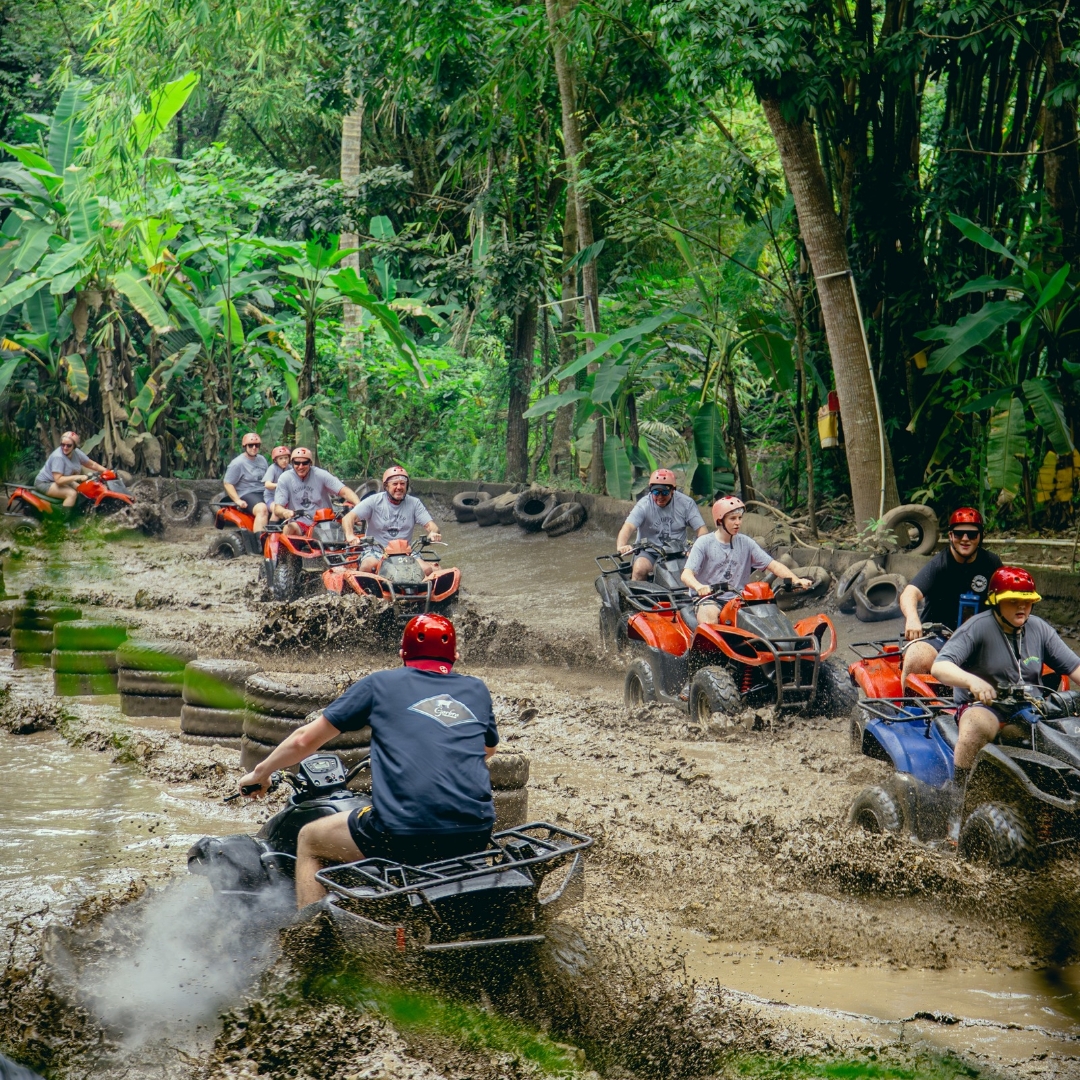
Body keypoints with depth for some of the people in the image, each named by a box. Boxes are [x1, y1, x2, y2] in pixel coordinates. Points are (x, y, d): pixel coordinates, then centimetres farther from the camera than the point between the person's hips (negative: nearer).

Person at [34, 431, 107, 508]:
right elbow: (58, 480, -35)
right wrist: (78, 477, -39)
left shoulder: (76, 452, -8)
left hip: (63, 481, 9)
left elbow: (92, 464, 6)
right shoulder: (58, 457, -30)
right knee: (72, 493, -29)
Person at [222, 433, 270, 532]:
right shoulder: (237, 463, -6)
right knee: (262, 509, -35)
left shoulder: (262, 460, 16)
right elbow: (227, 483, -7)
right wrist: (238, 501, -16)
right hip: (247, 495, -7)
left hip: (263, 494, 7)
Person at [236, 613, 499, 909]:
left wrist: (260, 773, 32)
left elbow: (305, 739, 15)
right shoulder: (476, 690, 17)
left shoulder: (381, 684, 10)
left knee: (309, 840, 22)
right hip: (475, 836, 4)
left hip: (403, 834, -4)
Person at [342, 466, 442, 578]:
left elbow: (429, 524, 0)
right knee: (369, 565, -35)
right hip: (376, 550, -2)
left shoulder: (414, 503, 7)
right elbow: (348, 518, -9)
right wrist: (349, 535, -31)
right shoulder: (375, 501, -1)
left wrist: (433, 532, -26)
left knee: (426, 569, -24)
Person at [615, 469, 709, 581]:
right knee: (640, 569, -32)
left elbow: (700, 529, -4)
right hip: (649, 552, -2)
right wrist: (622, 546, -44)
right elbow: (628, 527, -23)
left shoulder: (686, 503, -2)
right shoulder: (644, 505, -9)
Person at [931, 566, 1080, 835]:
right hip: (984, 706, -4)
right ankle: (956, 811, -31)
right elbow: (939, 666, -23)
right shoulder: (978, 627, -11)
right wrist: (973, 681, -42)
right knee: (975, 726, -38)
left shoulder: (1039, 629, 6)